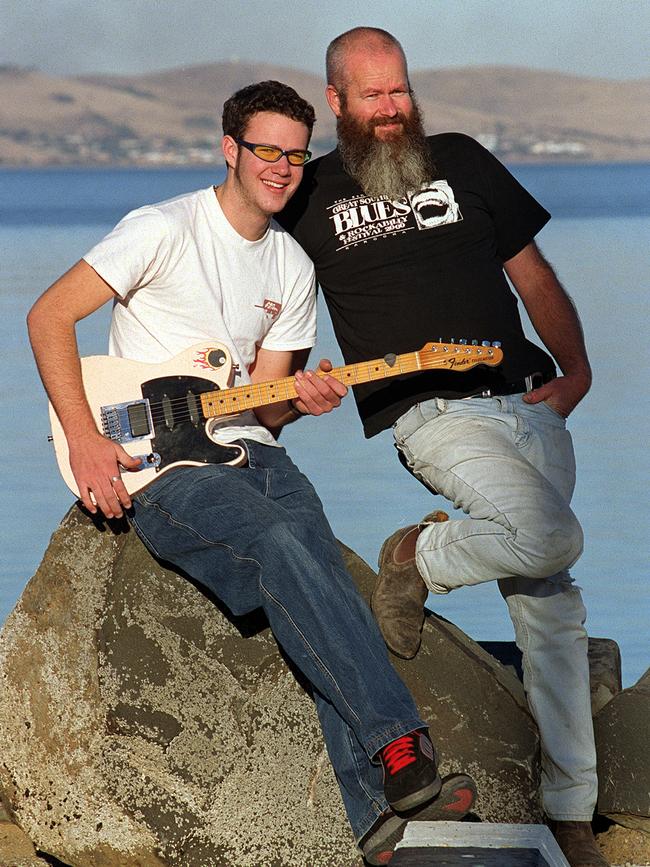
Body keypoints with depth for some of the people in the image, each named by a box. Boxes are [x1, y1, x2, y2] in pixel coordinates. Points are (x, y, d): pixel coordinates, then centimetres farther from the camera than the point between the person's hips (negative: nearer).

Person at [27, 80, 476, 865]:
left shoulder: (293, 269, 14)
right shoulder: (164, 231, -6)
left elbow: (259, 404, 15)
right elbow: (49, 316, -8)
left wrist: (297, 401, -9)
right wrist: (84, 440, -15)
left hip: (247, 449, 6)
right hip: (159, 468, -6)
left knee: (313, 569, -22)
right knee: (281, 544, -32)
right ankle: (398, 751, -39)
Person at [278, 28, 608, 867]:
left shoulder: (462, 161, 15)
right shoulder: (311, 195, 7)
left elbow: (533, 275, 16)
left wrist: (576, 369, 4)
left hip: (527, 399, 4)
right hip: (430, 414, -4)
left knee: (550, 603, 0)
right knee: (550, 538, -28)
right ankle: (418, 560, 0)